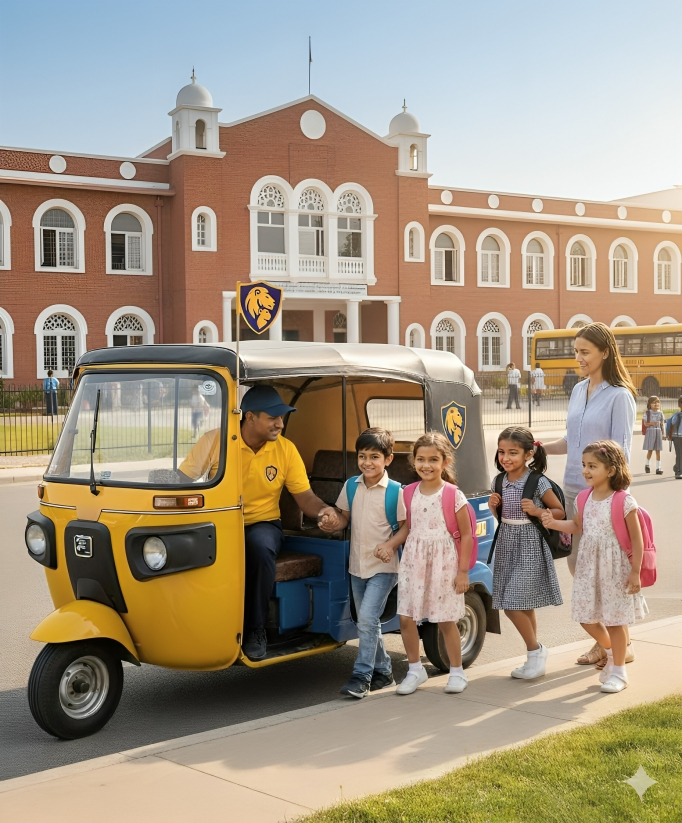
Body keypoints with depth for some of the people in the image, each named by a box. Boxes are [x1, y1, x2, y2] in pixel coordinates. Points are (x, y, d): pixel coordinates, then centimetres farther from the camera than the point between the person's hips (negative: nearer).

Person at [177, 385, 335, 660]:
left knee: (260, 547, -36)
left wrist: (323, 510, -20)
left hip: (262, 523, 1)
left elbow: (305, 496, 2)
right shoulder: (215, 440, -7)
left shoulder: (286, 449, -1)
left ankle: (255, 629, -15)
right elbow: (180, 480, -6)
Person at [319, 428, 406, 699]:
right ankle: (383, 671, 28)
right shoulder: (351, 486, 3)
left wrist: (392, 544, -24)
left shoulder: (396, 492, -12)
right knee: (367, 622, 14)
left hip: (383, 568, -6)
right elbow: (344, 517, 12)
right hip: (357, 565, 6)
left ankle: (361, 676, -6)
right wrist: (332, 523, -9)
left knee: (367, 618, -14)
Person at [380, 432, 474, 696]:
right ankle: (415, 669, 22)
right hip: (413, 562, 4)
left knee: (445, 620, 4)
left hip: (443, 564, -4)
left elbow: (466, 535, -6)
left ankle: (457, 672, 22)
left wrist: (463, 571, -7)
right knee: (406, 617, 4)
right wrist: (390, 544, -5)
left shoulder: (453, 496, -9)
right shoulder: (410, 493, 4)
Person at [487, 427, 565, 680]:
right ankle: (535, 656, 23)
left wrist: (537, 511, -21)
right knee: (523, 605, 12)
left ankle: (535, 650, 9)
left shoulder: (537, 482, -12)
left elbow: (560, 512, -6)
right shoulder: (500, 482, 5)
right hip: (506, 544, 6)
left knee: (513, 604, -11)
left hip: (529, 546, -6)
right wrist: (493, 507, -4)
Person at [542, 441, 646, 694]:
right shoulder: (585, 498, 2)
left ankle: (618, 671, 21)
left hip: (614, 567, -6)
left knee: (614, 619, 5)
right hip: (588, 565, 6)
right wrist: (554, 523, -1)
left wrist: (635, 572, -12)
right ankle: (611, 651, 40)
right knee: (586, 617, 12)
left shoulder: (624, 502, -16)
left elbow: (637, 539, -12)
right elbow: (577, 525, 16)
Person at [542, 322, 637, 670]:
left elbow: (621, 451, -12)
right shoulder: (578, 390, 11)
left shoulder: (619, 396, -11)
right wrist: (540, 447, 5)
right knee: (577, 563, 10)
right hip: (573, 488, 8)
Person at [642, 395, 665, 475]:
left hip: (658, 432, 3)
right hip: (650, 432, -2)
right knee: (650, 450, 1)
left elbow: (662, 424, 9)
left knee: (658, 451, 2)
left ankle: (658, 467, 4)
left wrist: (663, 433, 3)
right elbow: (645, 424, -2)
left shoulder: (660, 413, 7)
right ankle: (647, 464, 24)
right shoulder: (647, 413, -2)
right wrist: (652, 423, -20)